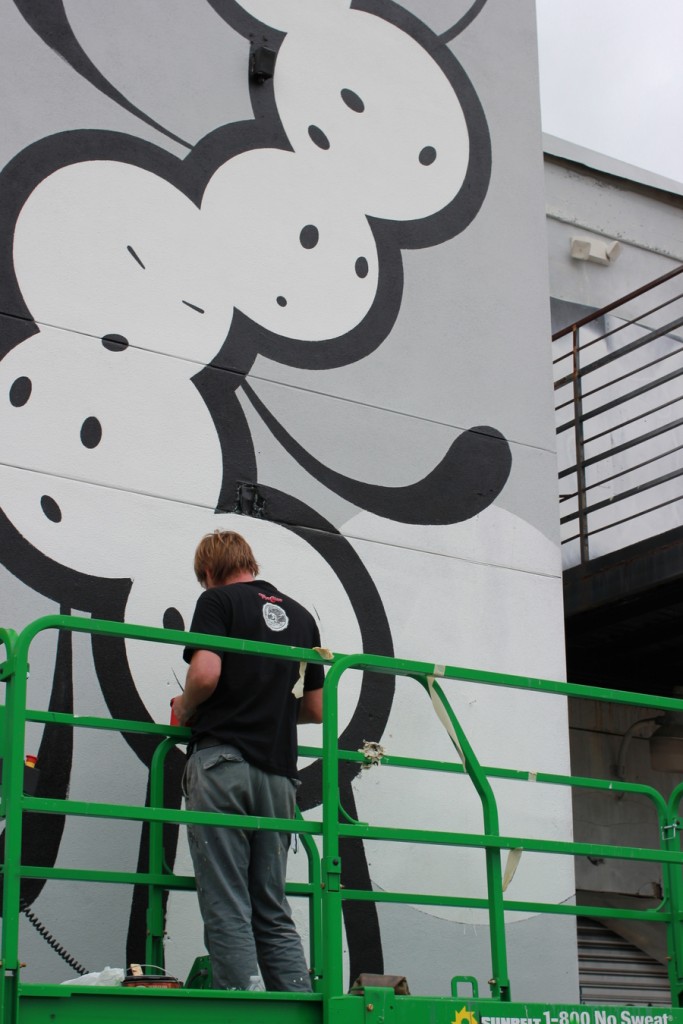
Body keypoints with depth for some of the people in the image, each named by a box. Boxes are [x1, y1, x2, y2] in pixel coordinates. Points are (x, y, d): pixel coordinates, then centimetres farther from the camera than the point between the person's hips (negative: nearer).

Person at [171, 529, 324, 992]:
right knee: (274, 914, 9)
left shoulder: (217, 601, 3)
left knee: (227, 911, -5)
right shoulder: (301, 616, 19)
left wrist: (185, 709, 7)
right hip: (279, 771, 6)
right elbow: (315, 708, 19)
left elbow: (206, 674, -13)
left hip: (223, 759, -5)